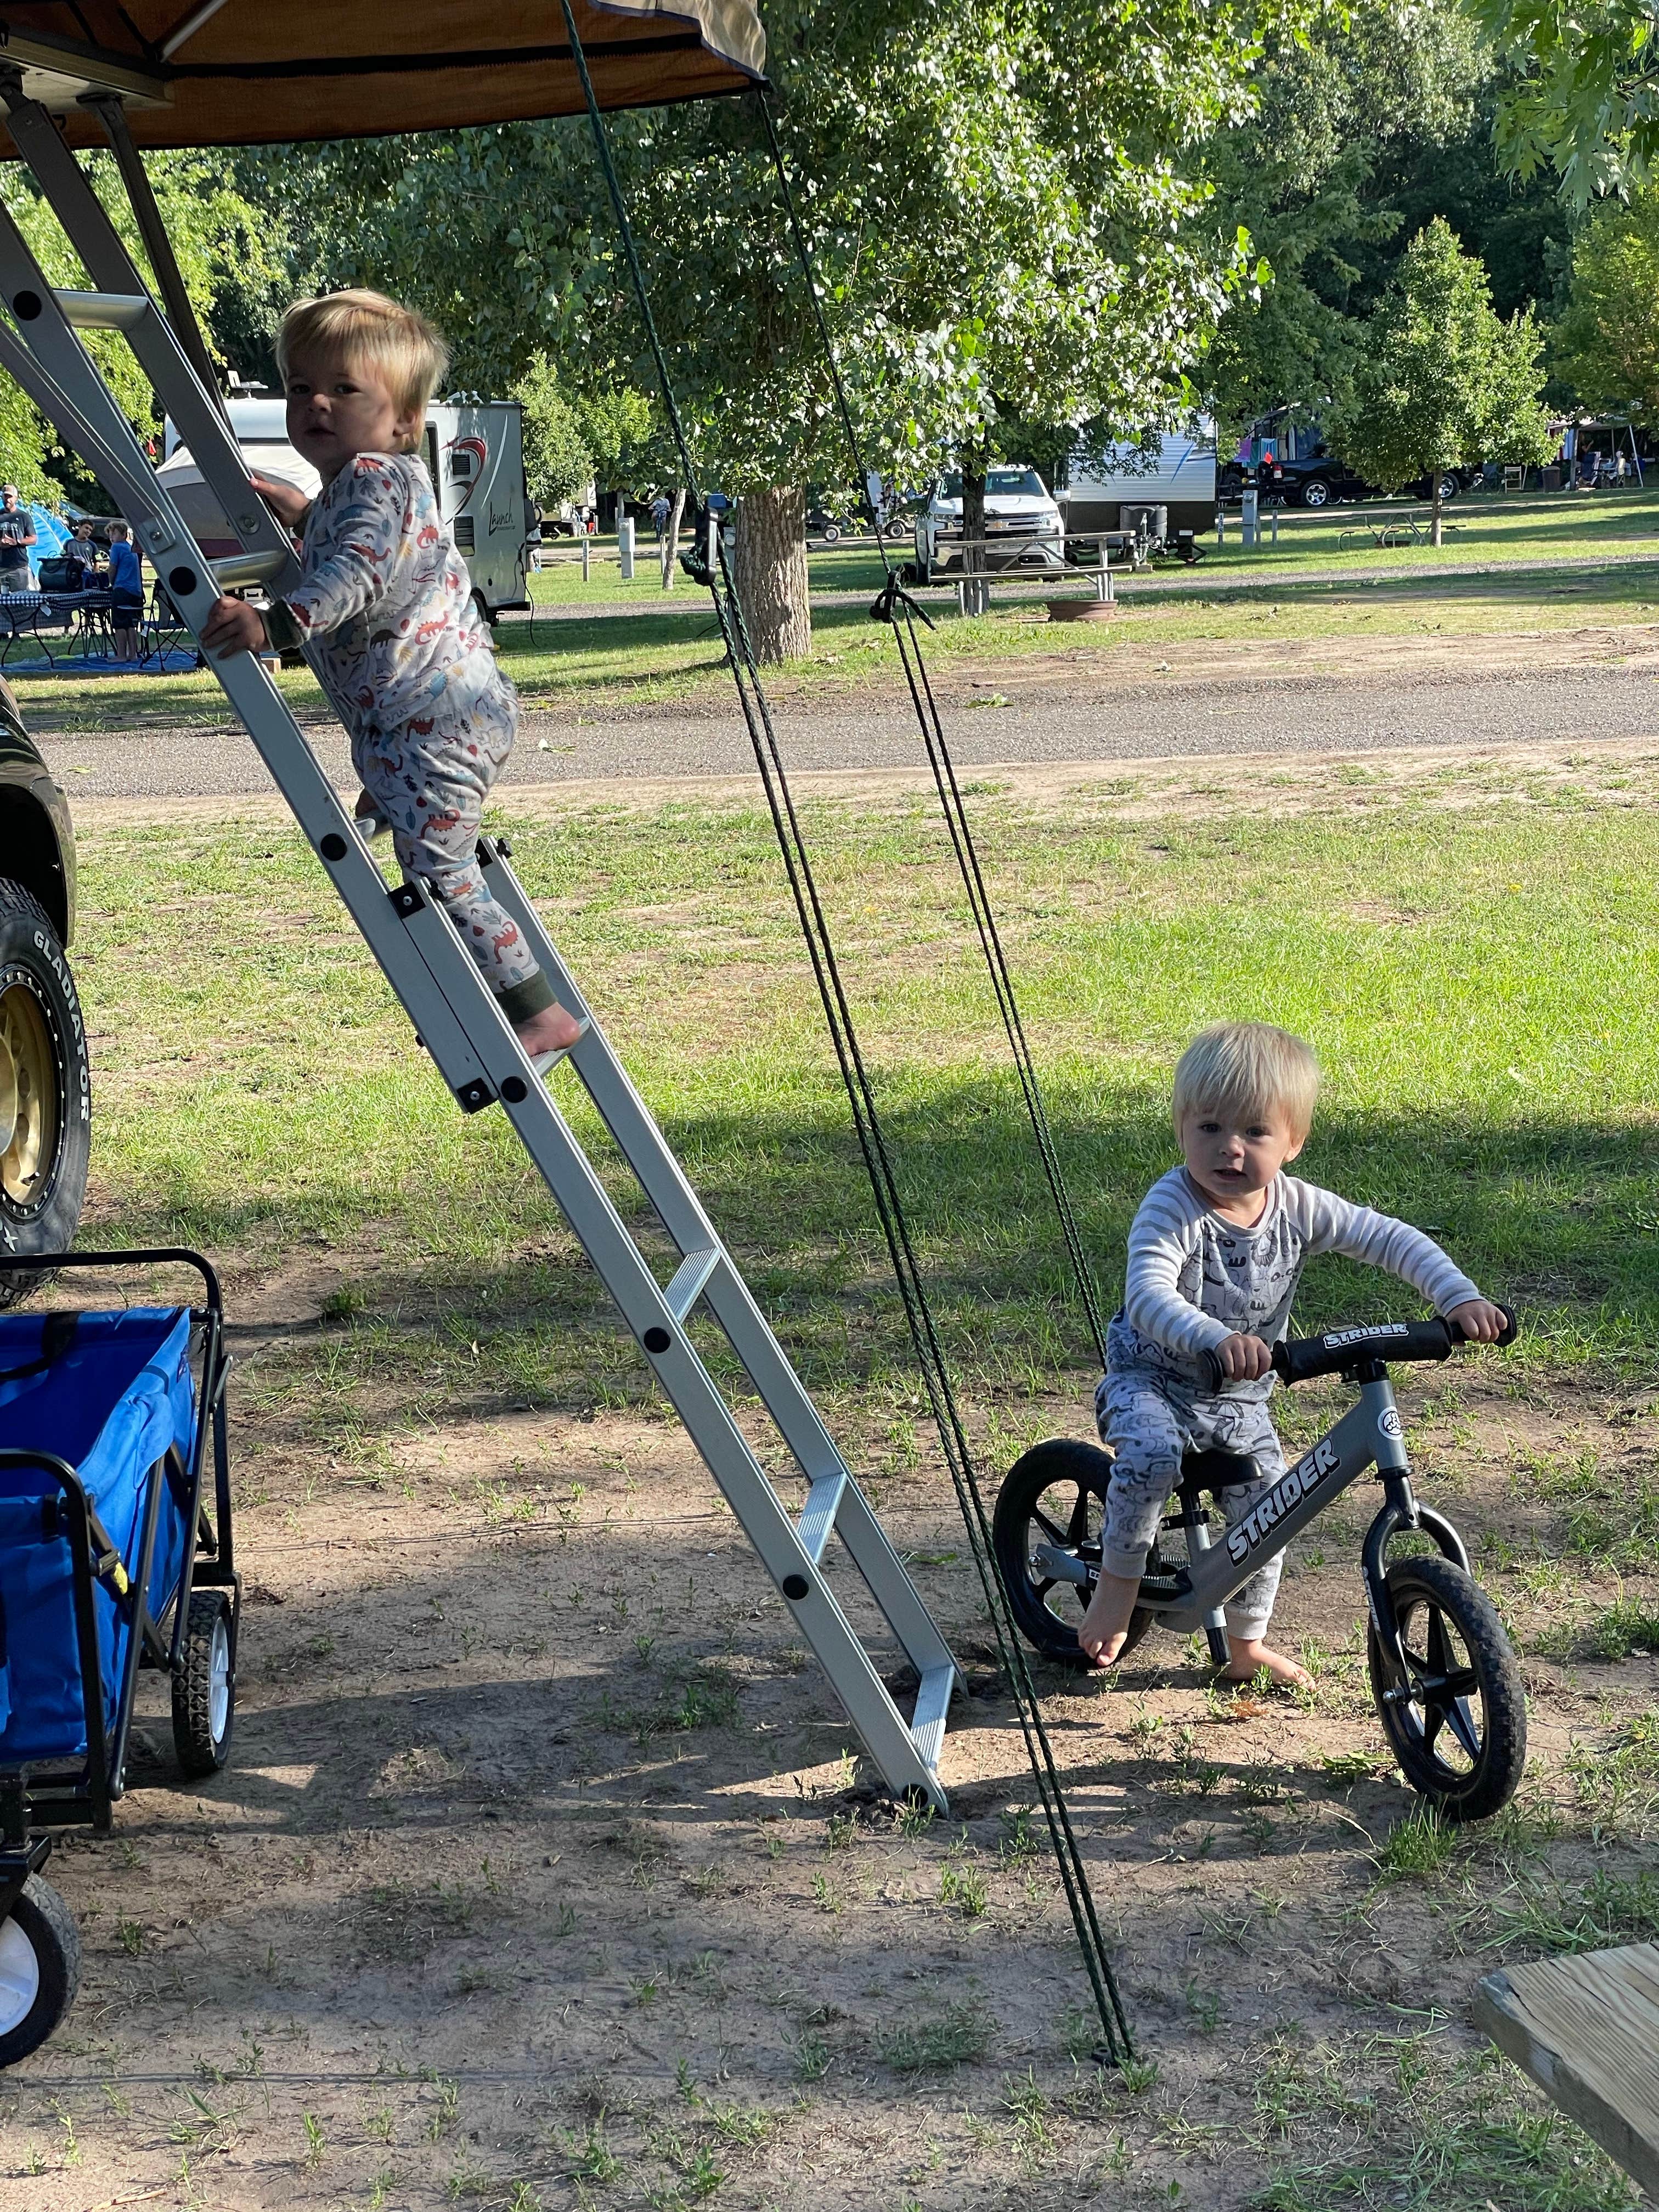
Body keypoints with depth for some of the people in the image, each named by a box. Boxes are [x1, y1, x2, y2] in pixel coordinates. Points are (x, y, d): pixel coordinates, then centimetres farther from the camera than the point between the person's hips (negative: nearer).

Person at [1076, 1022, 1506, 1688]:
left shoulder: (1298, 1207, -12)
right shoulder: (1172, 1206, -27)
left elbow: (1394, 1240, -8)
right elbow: (1148, 1296, -42)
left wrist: (1460, 1298, -23)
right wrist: (1218, 1340, -60)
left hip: (1240, 1398, 5)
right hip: (1152, 1377, -5)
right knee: (1151, 1454, -34)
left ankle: (1246, 1646, 26)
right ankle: (1118, 1581, -10)